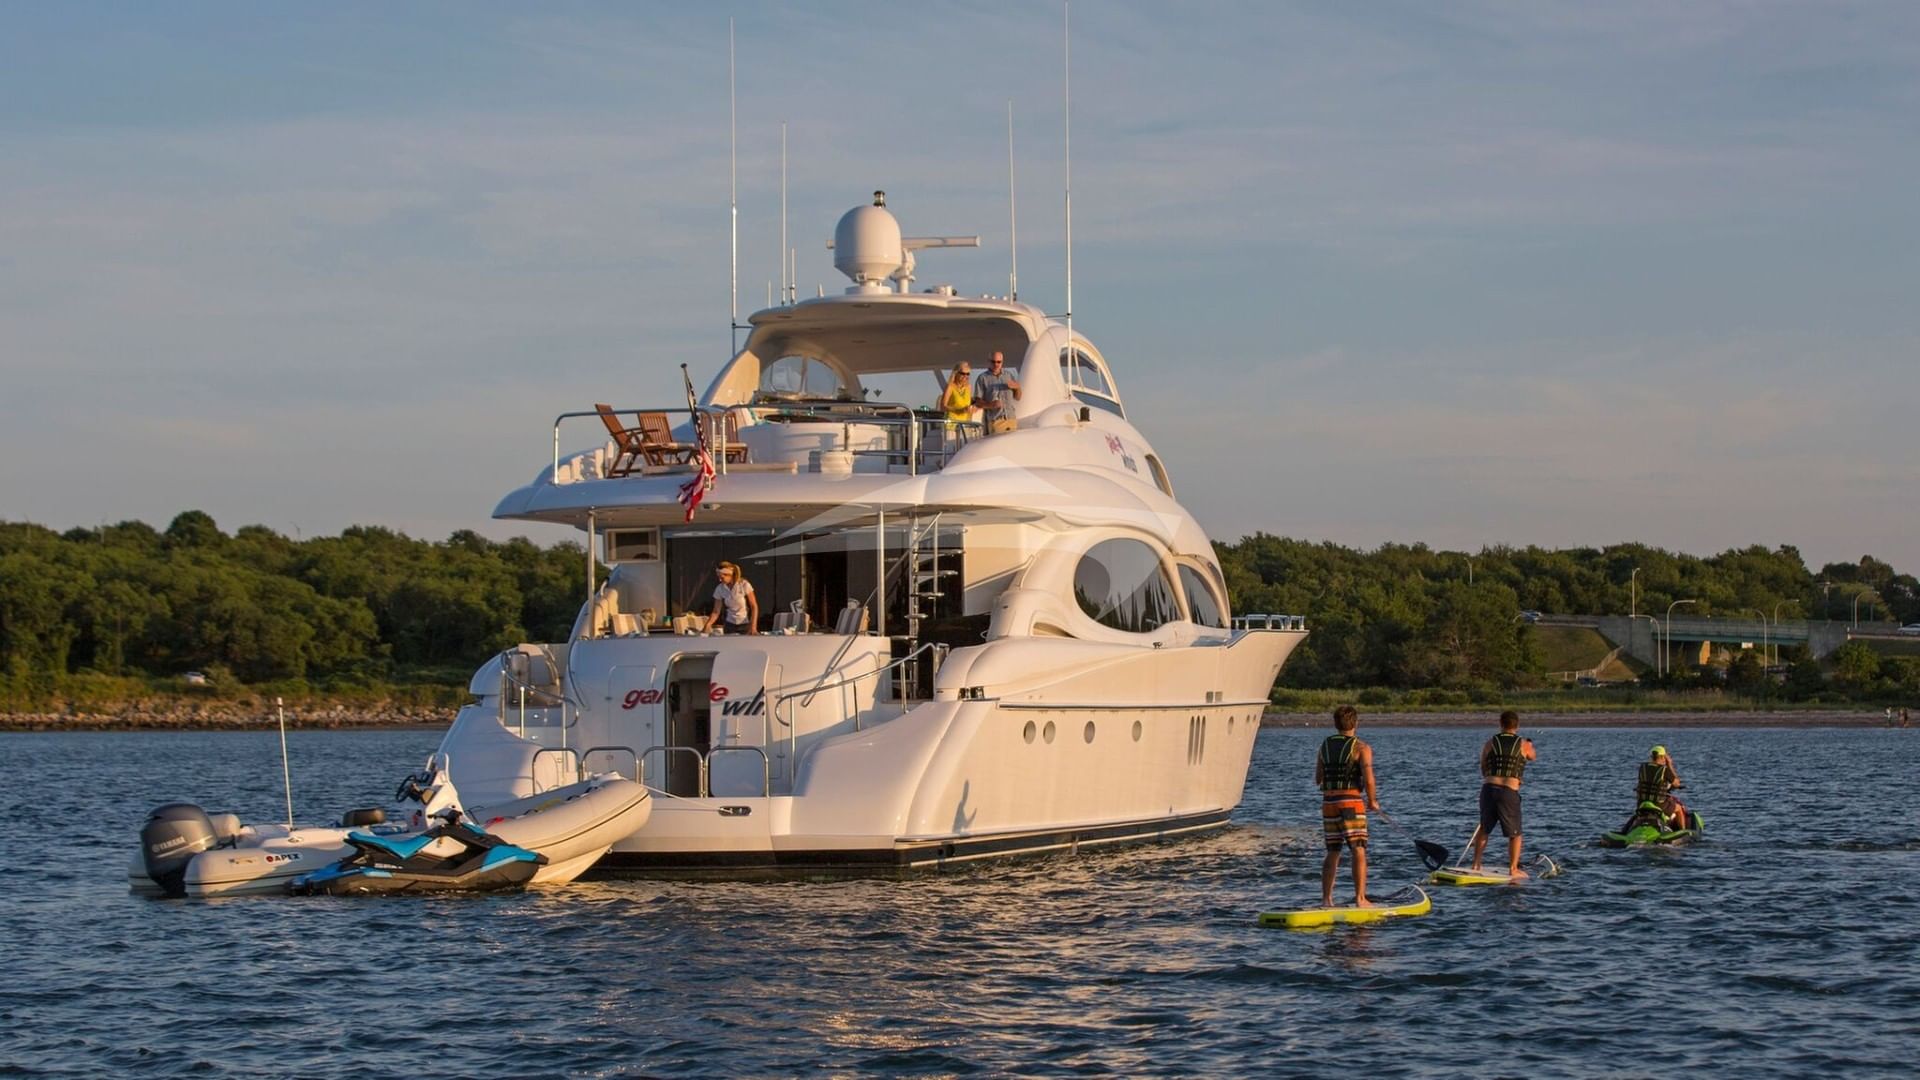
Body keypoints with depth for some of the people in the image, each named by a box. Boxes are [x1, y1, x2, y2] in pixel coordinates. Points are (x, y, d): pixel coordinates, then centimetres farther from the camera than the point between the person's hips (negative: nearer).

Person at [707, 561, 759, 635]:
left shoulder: (744, 585, -14)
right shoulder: (720, 589, -4)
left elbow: (754, 607, -10)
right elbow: (716, 612, 0)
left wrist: (753, 627, -19)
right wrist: (708, 625, -17)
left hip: (746, 625, -3)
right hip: (730, 625, 3)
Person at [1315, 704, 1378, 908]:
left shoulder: (1325, 746, 10)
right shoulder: (1361, 748, -6)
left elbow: (1318, 779, 14)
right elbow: (1369, 779, -14)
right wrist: (1372, 801, 2)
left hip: (1328, 803, 5)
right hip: (1351, 802, -5)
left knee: (1333, 853, 14)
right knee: (1359, 851, -4)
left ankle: (1326, 899, 12)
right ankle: (1360, 898, -11)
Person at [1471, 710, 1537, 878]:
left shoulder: (1490, 743, 7)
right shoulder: (1523, 744, 5)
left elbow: (1483, 771, 13)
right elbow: (1532, 757, 29)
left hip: (1488, 789, 2)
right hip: (1509, 792, -2)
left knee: (1484, 829, 20)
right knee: (1515, 833, 10)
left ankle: (1476, 864, 22)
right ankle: (1513, 869, 6)